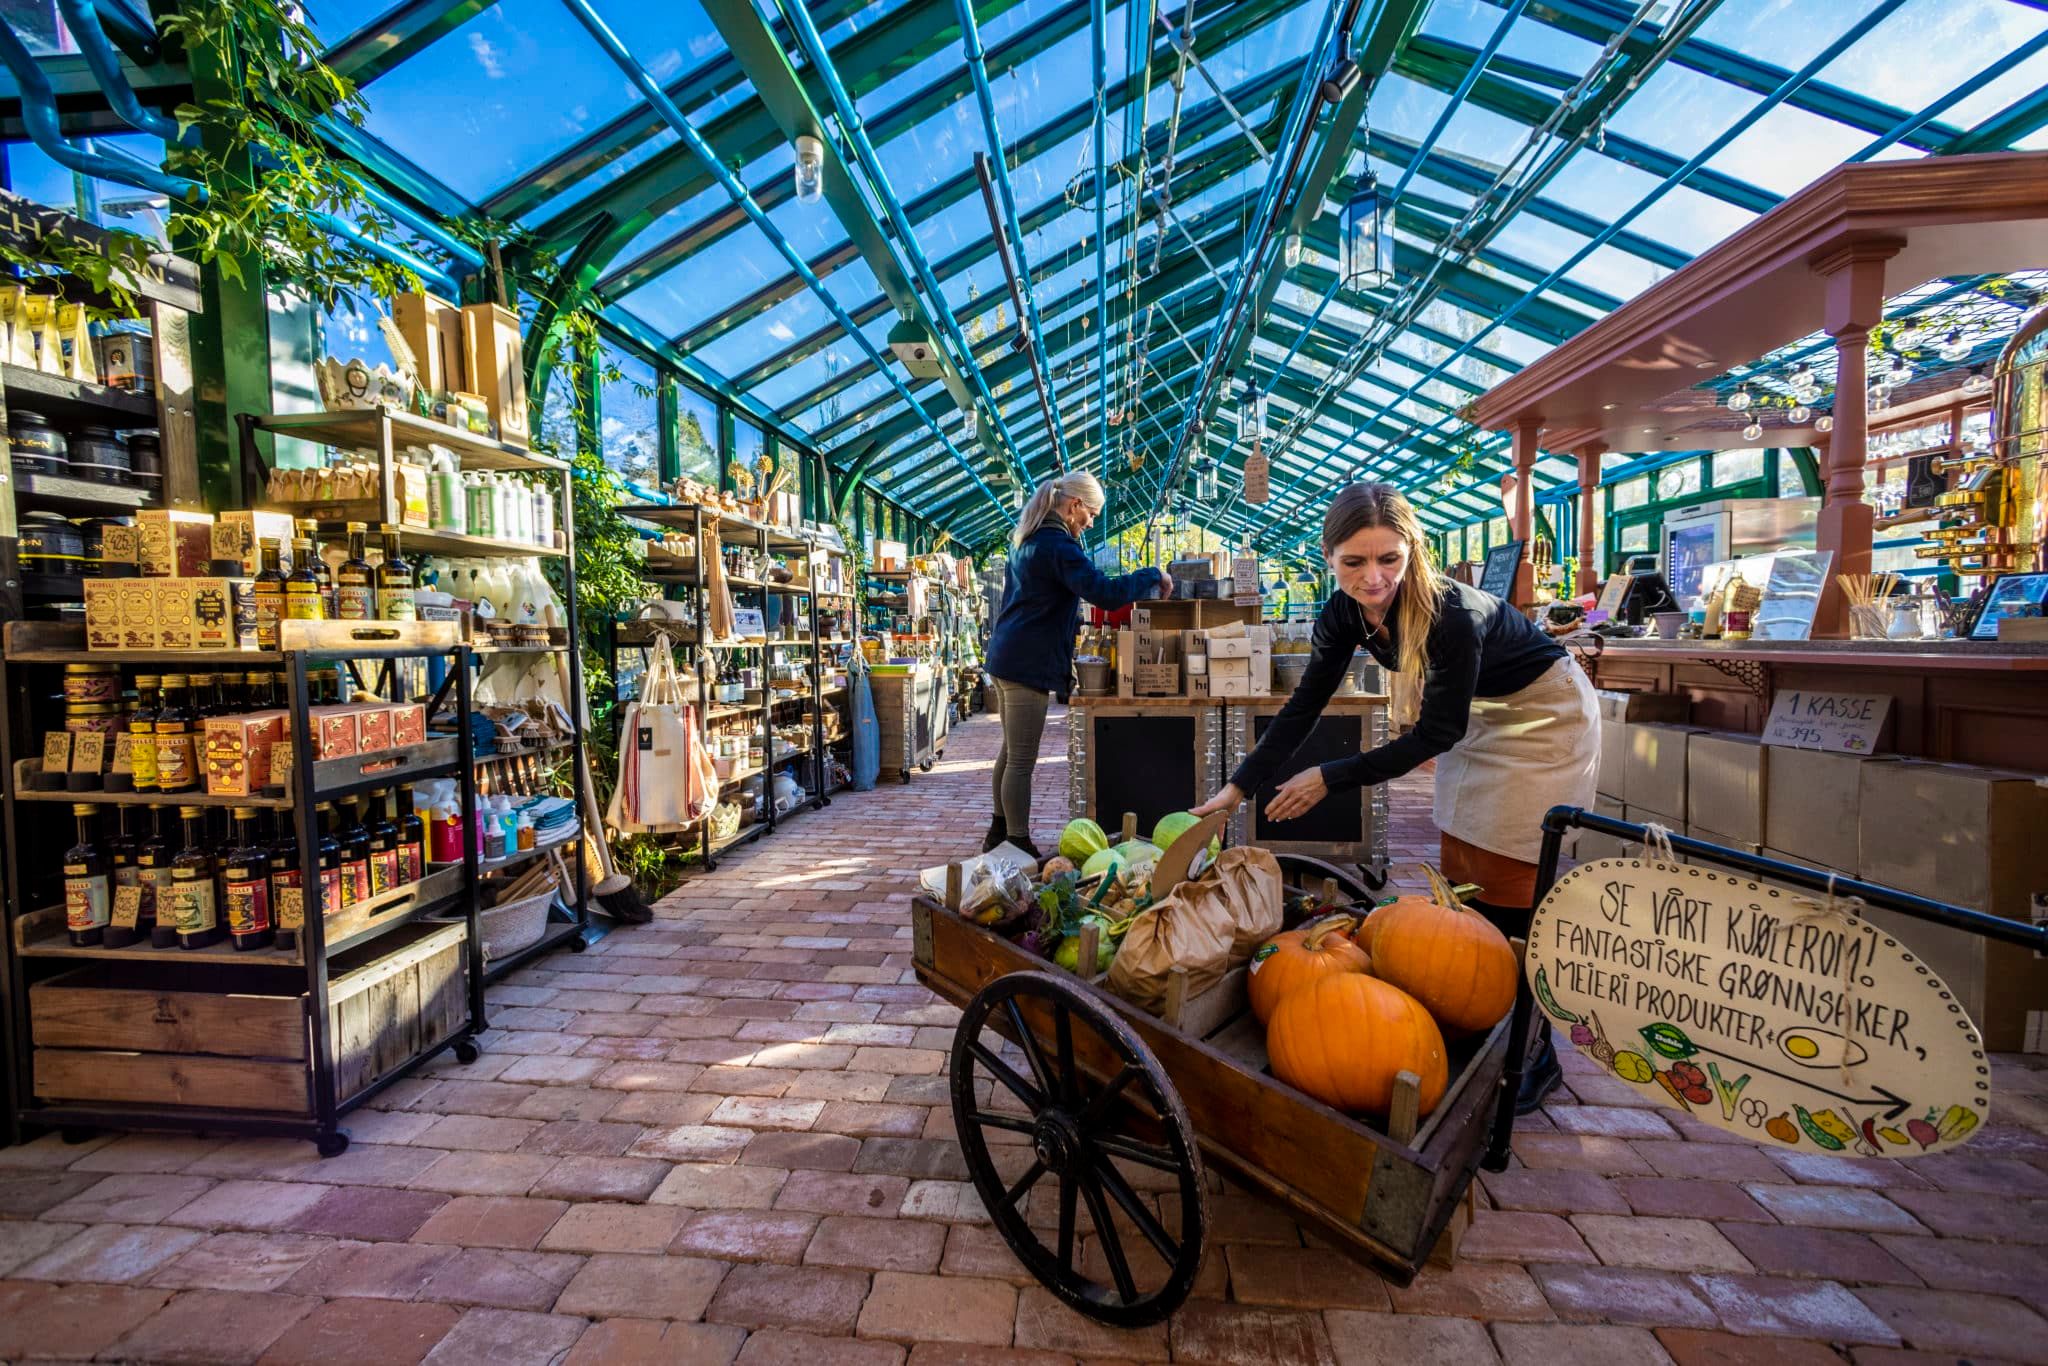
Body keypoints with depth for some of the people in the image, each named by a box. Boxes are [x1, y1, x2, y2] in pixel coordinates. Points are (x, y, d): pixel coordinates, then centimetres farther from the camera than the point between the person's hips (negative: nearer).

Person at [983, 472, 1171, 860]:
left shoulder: (1027, 538, 15)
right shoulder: (1058, 545, -16)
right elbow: (1104, 593, -26)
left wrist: (1074, 621, 30)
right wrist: (1154, 576, -14)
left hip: (1006, 656, 10)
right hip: (1029, 663, -10)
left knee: (1011, 750, 19)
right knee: (1022, 761, -3)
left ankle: (1000, 833, 31)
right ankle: (1019, 845, 5)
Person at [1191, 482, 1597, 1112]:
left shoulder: (1451, 612, -36)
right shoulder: (1345, 613, -17)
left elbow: (1435, 734, -27)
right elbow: (1304, 706, -11)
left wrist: (1330, 778, -26)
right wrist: (1238, 787, -14)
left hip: (1545, 713, -6)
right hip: (1479, 714, 7)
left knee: (1510, 890, -6)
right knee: (1461, 876, 8)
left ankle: (1534, 1050, 12)